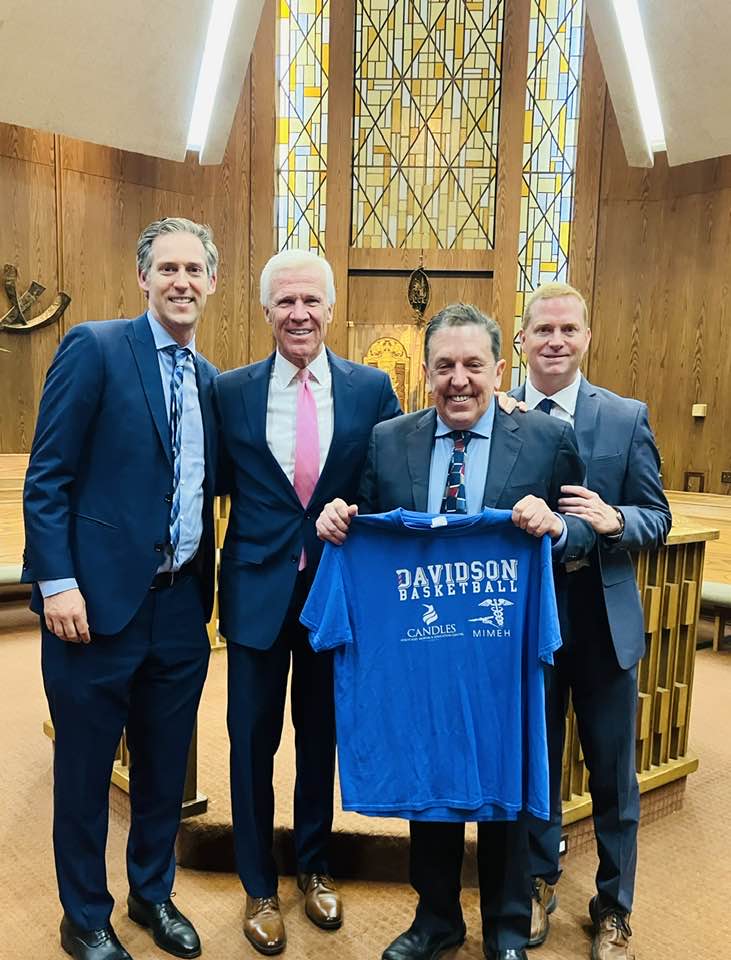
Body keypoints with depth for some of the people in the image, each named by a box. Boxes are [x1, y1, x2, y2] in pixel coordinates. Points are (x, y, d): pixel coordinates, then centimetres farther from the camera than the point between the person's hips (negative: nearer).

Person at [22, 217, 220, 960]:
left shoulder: (210, 380, 11)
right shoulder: (94, 347, -7)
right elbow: (46, 477, -10)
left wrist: (206, 582, 4)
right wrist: (57, 581, -16)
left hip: (181, 603, 6)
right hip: (101, 595, -5)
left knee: (166, 764, 18)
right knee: (85, 767, 12)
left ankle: (152, 893, 40)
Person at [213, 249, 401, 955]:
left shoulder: (372, 388, -2)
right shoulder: (231, 390, -2)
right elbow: (220, 483, 5)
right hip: (258, 588, 0)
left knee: (321, 734, 17)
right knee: (253, 740, 11)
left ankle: (313, 866, 42)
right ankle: (258, 886, 34)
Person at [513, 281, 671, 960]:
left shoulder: (627, 418, -3)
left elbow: (657, 518, -3)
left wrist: (615, 519, -23)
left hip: (604, 623, 0)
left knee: (613, 775, 14)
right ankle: (539, 881, 43)